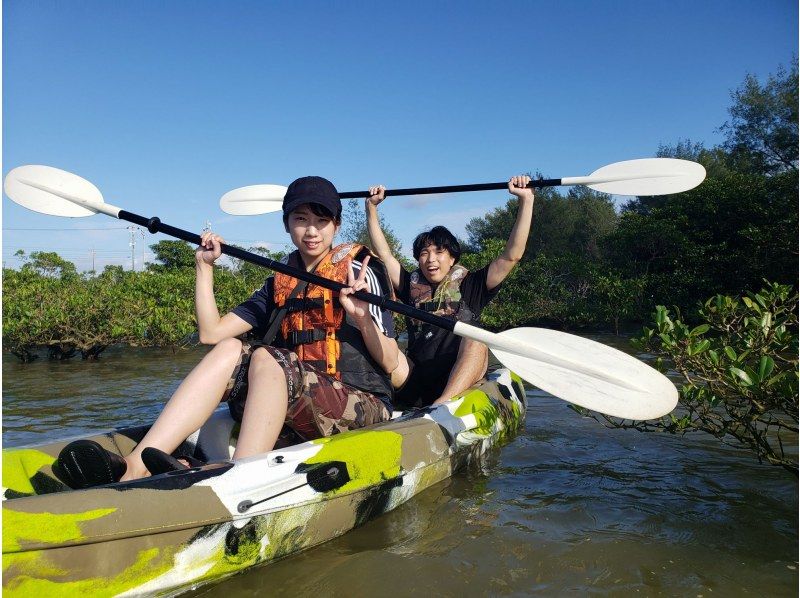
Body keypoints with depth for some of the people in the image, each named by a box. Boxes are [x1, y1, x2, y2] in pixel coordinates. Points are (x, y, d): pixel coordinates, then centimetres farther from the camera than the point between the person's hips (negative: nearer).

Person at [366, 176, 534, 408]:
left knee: (476, 340, -32)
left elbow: (511, 256, 2)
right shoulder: (412, 287, 19)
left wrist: (526, 200, -2)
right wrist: (371, 207, 17)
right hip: (416, 379, 2)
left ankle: (442, 405, -48)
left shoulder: (469, 286, 10)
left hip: (458, 380, -2)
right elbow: (383, 253, 20)